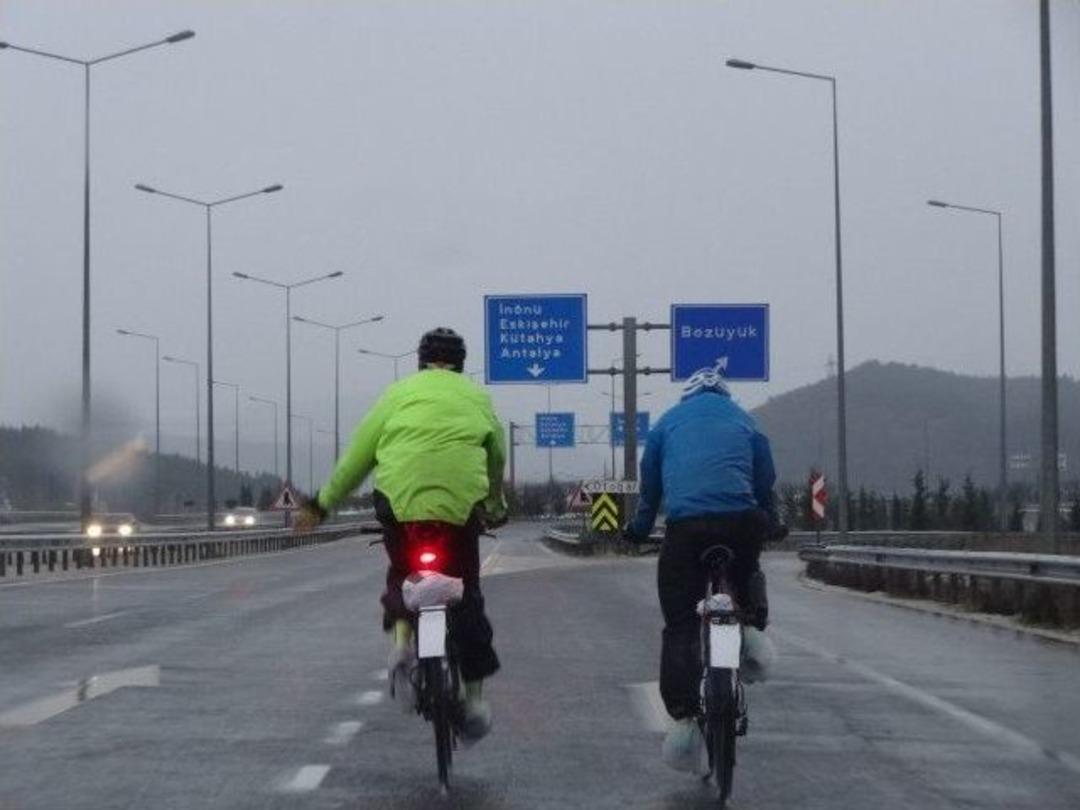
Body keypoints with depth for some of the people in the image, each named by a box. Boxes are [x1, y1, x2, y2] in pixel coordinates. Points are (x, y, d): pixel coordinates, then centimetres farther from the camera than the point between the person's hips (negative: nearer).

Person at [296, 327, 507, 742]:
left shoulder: (398, 393, 17)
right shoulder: (477, 398, 21)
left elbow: (357, 456, 14)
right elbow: (497, 457, 30)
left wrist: (322, 504, 21)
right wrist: (496, 505, 48)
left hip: (400, 497, 0)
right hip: (460, 503, 0)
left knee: (401, 574, 22)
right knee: (466, 595, 11)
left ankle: (401, 637, -7)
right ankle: (474, 696, 10)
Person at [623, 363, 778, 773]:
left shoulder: (669, 421, 23)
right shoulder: (743, 419, 23)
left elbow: (649, 481, 23)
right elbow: (766, 478, 22)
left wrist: (640, 527, 33)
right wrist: (771, 522, 34)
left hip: (686, 523, -1)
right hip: (741, 520, 1)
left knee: (680, 625, 2)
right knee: (745, 571, 35)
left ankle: (683, 718, -11)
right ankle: (753, 625, 5)